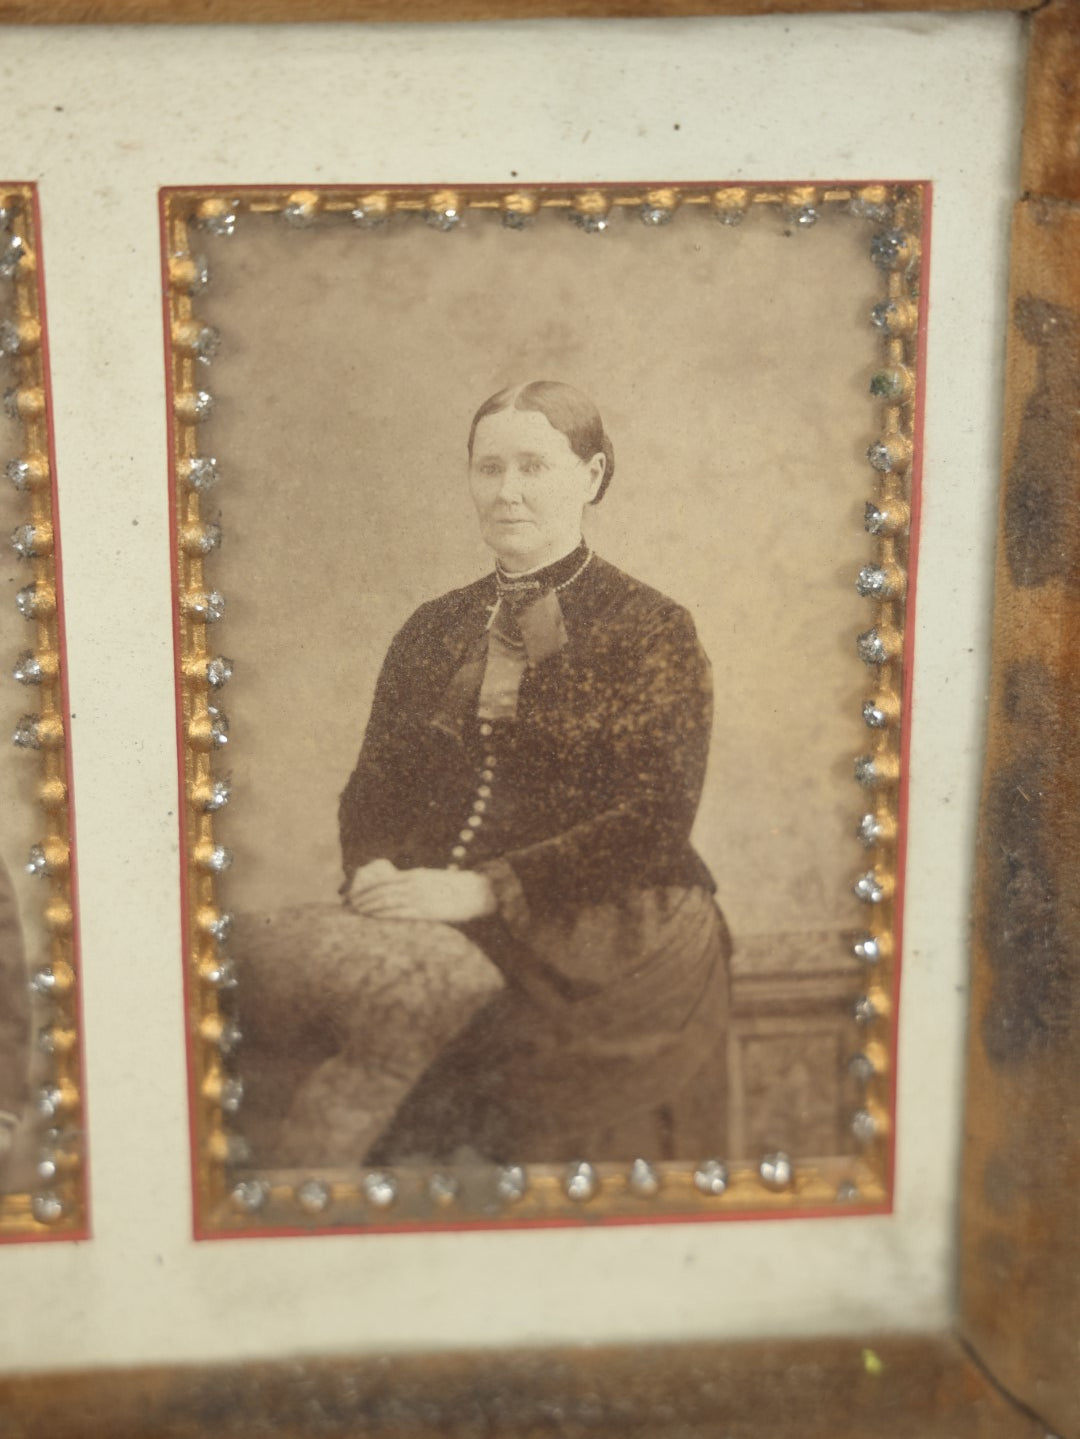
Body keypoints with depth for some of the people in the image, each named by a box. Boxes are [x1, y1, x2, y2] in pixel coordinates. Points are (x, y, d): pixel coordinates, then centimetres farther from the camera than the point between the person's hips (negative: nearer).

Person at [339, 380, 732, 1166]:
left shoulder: (652, 629, -4)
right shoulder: (434, 630, 12)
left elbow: (655, 820, -13)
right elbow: (375, 782, 11)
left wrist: (485, 890, -20)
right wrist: (374, 874, -12)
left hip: (621, 972, -4)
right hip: (462, 965, 4)